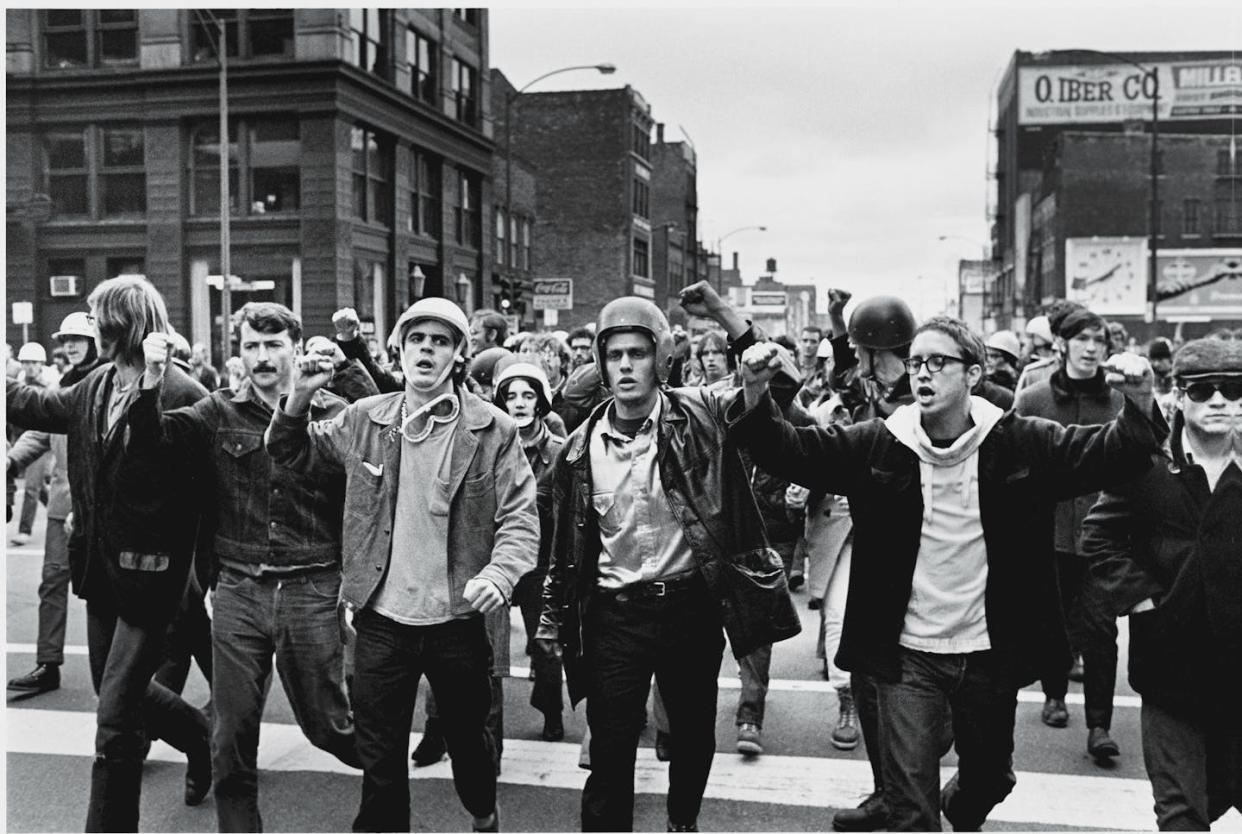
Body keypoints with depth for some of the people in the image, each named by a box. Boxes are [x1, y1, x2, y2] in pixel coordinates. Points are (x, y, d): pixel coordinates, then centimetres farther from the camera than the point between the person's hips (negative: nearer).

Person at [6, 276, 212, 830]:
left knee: (114, 722, -3)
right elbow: (45, 407, 23)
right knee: (119, 690, 23)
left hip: (150, 575, -8)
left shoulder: (181, 395, -19)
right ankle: (200, 734, 46)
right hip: (102, 569, 8)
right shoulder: (96, 386, 5)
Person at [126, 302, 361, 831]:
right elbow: (151, 445, -7)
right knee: (232, 732, 10)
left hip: (311, 591, -2)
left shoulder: (333, 415, -3)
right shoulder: (218, 413, 4)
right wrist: (150, 385, -23)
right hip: (237, 591, 2)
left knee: (324, 722, 10)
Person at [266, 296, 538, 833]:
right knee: (379, 755, 11)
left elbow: (519, 515, -8)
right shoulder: (363, 420, 1)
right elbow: (292, 455, 13)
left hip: (459, 620, -1)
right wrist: (298, 399, -5)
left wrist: (499, 573, -25)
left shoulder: (493, 430, -6)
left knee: (467, 737, 20)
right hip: (382, 620, 1)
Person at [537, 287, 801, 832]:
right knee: (610, 750, 3)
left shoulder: (697, 417, -6)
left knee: (695, 734, 19)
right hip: (615, 613, 0)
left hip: (691, 603, 0)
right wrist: (553, 617, 10)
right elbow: (566, 541, 8)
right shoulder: (582, 447, 0)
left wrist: (725, 314, -22)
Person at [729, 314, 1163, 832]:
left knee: (989, 778, 25)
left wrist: (1139, 408, -33)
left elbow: (1107, 455, -12)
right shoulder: (878, 445, -7)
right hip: (908, 654, -1)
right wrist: (755, 396, -29)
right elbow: (793, 451, -10)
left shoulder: (1021, 443, -7)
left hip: (989, 653, 2)